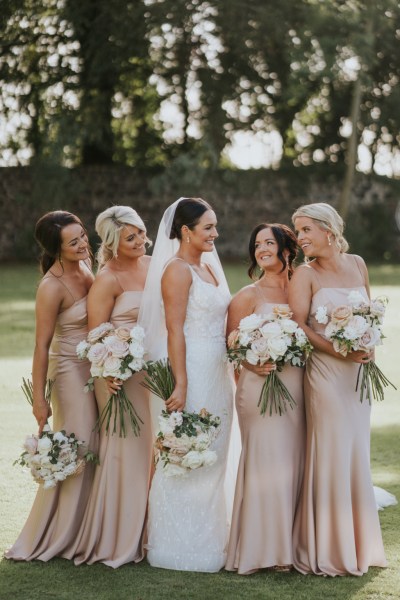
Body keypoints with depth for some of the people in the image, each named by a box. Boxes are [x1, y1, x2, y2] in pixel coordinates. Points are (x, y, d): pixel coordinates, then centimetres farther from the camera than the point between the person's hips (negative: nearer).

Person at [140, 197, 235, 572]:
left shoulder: (208, 267, 14)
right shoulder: (178, 270, -13)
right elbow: (174, 330, -18)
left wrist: (232, 369, 18)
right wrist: (181, 384, -22)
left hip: (216, 372, 9)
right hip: (191, 371, -9)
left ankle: (205, 537, 25)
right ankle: (180, 545, 7)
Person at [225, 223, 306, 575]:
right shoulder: (248, 296, 1)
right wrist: (253, 363, -17)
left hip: (295, 385, 4)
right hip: (260, 384, -4)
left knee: (291, 461, 4)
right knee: (264, 460, -7)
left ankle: (285, 545, 14)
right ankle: (257, 548, 3)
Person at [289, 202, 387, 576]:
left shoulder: (357, 264, 9)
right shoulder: (305, 274, -5)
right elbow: (298, 325, -13)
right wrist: (339, 351, -21)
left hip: (359, 373, 5)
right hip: (326, 373, -5)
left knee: (357, 454, 10)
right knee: (331, 455, -3)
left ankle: (357, 544, 22)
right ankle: (328, 550, 7)